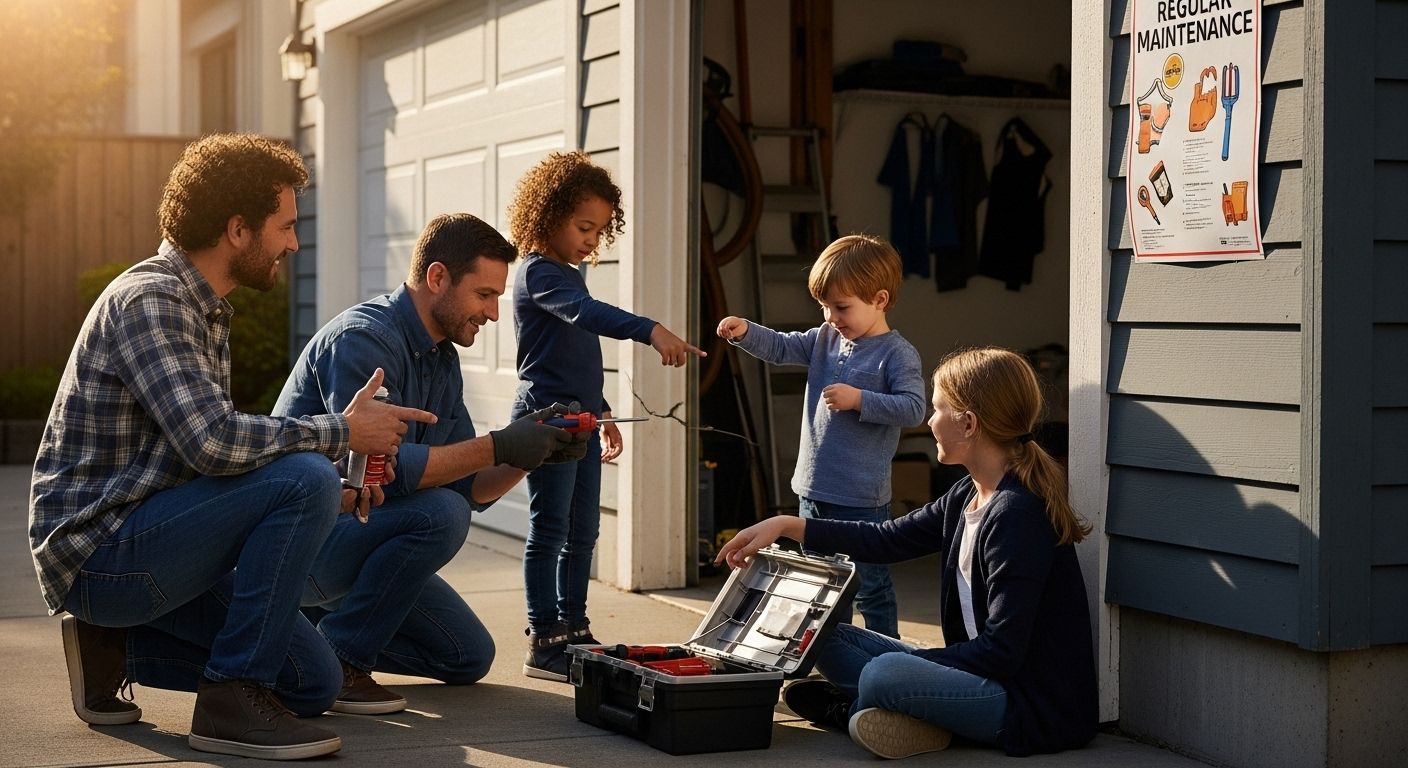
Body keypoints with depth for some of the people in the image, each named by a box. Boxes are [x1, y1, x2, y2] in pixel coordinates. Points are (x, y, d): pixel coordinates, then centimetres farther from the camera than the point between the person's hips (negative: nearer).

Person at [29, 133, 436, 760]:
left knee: (313, 683, 7)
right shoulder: (150, 300, -17)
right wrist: (342, 432, -18)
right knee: (304, 478, -26)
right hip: (99, 552, -10)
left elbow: (207, 444, 13)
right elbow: (211, 442, -30)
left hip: (141, 546, 10)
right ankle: (231, 699, -18)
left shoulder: (204, 308, 15)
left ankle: (115, 648, 13)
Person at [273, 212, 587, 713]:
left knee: (469, 658, 9)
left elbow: (468, 489, 7)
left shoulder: (443, 361, 9)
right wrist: (498, 447, -27)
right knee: (438, 515, -31)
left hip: (352, 538, 9)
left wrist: (530, 455, -10)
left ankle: (315, 625, 18)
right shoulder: (362, 338, -20)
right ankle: (335, 660, -16)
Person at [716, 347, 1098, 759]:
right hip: (989, 677, 10)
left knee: (886, 673, -32)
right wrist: (787, 525, 12)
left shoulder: (1016, 515, -22)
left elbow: (1001, 651, -23)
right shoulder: (968, 497, 7)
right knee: (831, 639, 13)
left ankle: (848, 706, 1)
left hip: (1041, 709, -10)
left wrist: (908, 662, -15)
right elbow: (890, 539, 16)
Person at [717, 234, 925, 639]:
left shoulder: (898, 354, -12)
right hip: (814, 489, 8)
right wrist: (745, 332, -9)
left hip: (861, 498, -8)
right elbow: (781, 348, 9)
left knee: (869, 583, 1)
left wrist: (858, 399, -25)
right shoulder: (825, 339, 8)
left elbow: (913, 408, -20)